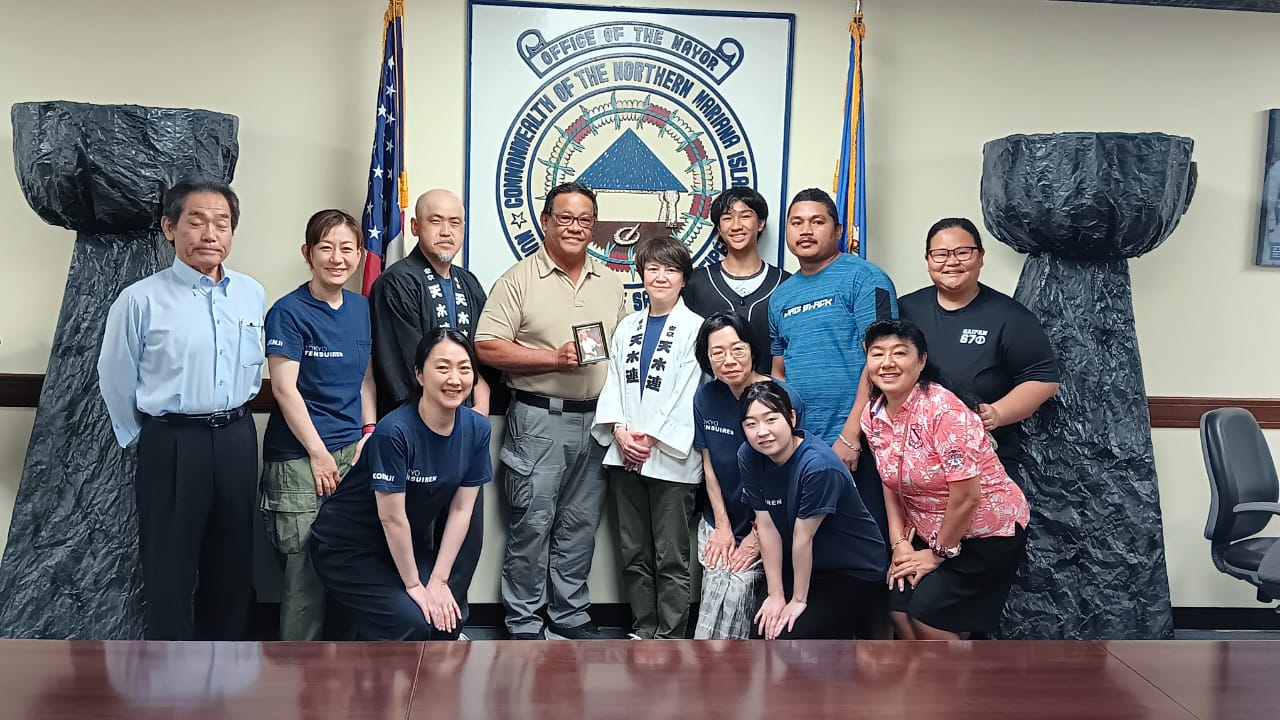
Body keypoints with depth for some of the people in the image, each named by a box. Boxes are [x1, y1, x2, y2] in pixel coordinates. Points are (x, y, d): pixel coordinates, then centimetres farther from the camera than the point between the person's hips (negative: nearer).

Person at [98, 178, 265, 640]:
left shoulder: (252, 294, 3)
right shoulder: (141, 300, -11)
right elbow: (116, 381, -2)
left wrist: (232, 419, 15)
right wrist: (147, 442, 5)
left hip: (237, 440, 5)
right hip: (172, 444, -4)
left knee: (233, 563, 15)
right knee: (170, 567, 5)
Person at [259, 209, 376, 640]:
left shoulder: (362, 308, 10)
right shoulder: (289, 312, -9)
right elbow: (284, 389, -11)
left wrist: (368, 436, 4)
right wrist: (319, 454, -11)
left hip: (352, 451, 6)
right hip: (300, 458, -6)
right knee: (306, 569, 0)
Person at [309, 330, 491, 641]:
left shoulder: (477, 428, -10)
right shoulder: (395, 431, -28)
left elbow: (461, 510, -5)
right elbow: (392, 517, -22)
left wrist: (438, 580, -7)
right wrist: (413, 584, -13)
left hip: (407, 543, 6)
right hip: (348, 548, -6)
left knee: (449, 620, -13)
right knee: (411, 623, -22)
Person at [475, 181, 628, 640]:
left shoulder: (609, 283, 13)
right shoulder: (519, 280, -3)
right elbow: (487, 347, -10)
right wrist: (554, 358, -16)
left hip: (595, 420, 5)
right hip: (538, 420, -5)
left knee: (580, 525, 13)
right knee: (532, 525, 0)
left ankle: (571, 615, 26)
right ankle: (523, 626, 11)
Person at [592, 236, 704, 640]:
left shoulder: (695, 328, -3)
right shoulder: (628, 327, 14)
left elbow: (689, 393, -9)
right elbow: (613, 383, 9)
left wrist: (652, 437, -13)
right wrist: (620, 431, -6)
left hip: (671, 458, -5)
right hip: (625, 456, 5)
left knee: (670, 557, 1)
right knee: (634, 553, 12)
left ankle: (670, 636, 9)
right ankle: (643, 630, 23)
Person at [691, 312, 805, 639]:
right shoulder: (706, 398, -2)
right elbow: (709, 465, 5)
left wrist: (759, 534, -11)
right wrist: (722, 526, 0)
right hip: (718, 523, 4)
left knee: (733, 588, -19)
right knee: (719, 594, -11)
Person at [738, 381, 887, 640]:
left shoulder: (818, 465, -30)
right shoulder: (748, 457, -12)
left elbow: (803, 537, -21)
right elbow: (767, 527, -8)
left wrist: (799, 600, -12)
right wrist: (775, 594, -6)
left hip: (855, 571, -5)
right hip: (801, 565, 6)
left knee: (790, 636, -15)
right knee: (764, 630, -4)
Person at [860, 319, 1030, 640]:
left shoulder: (944, 410, -27)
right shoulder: (873, 415, -4)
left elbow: (966, 496, -25)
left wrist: (938, 554, -14)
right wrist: (899, 543, -2)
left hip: (988, 531, -7)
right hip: (931, 533, 7)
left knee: (928, 613, -13)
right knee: (899, 608, -2)